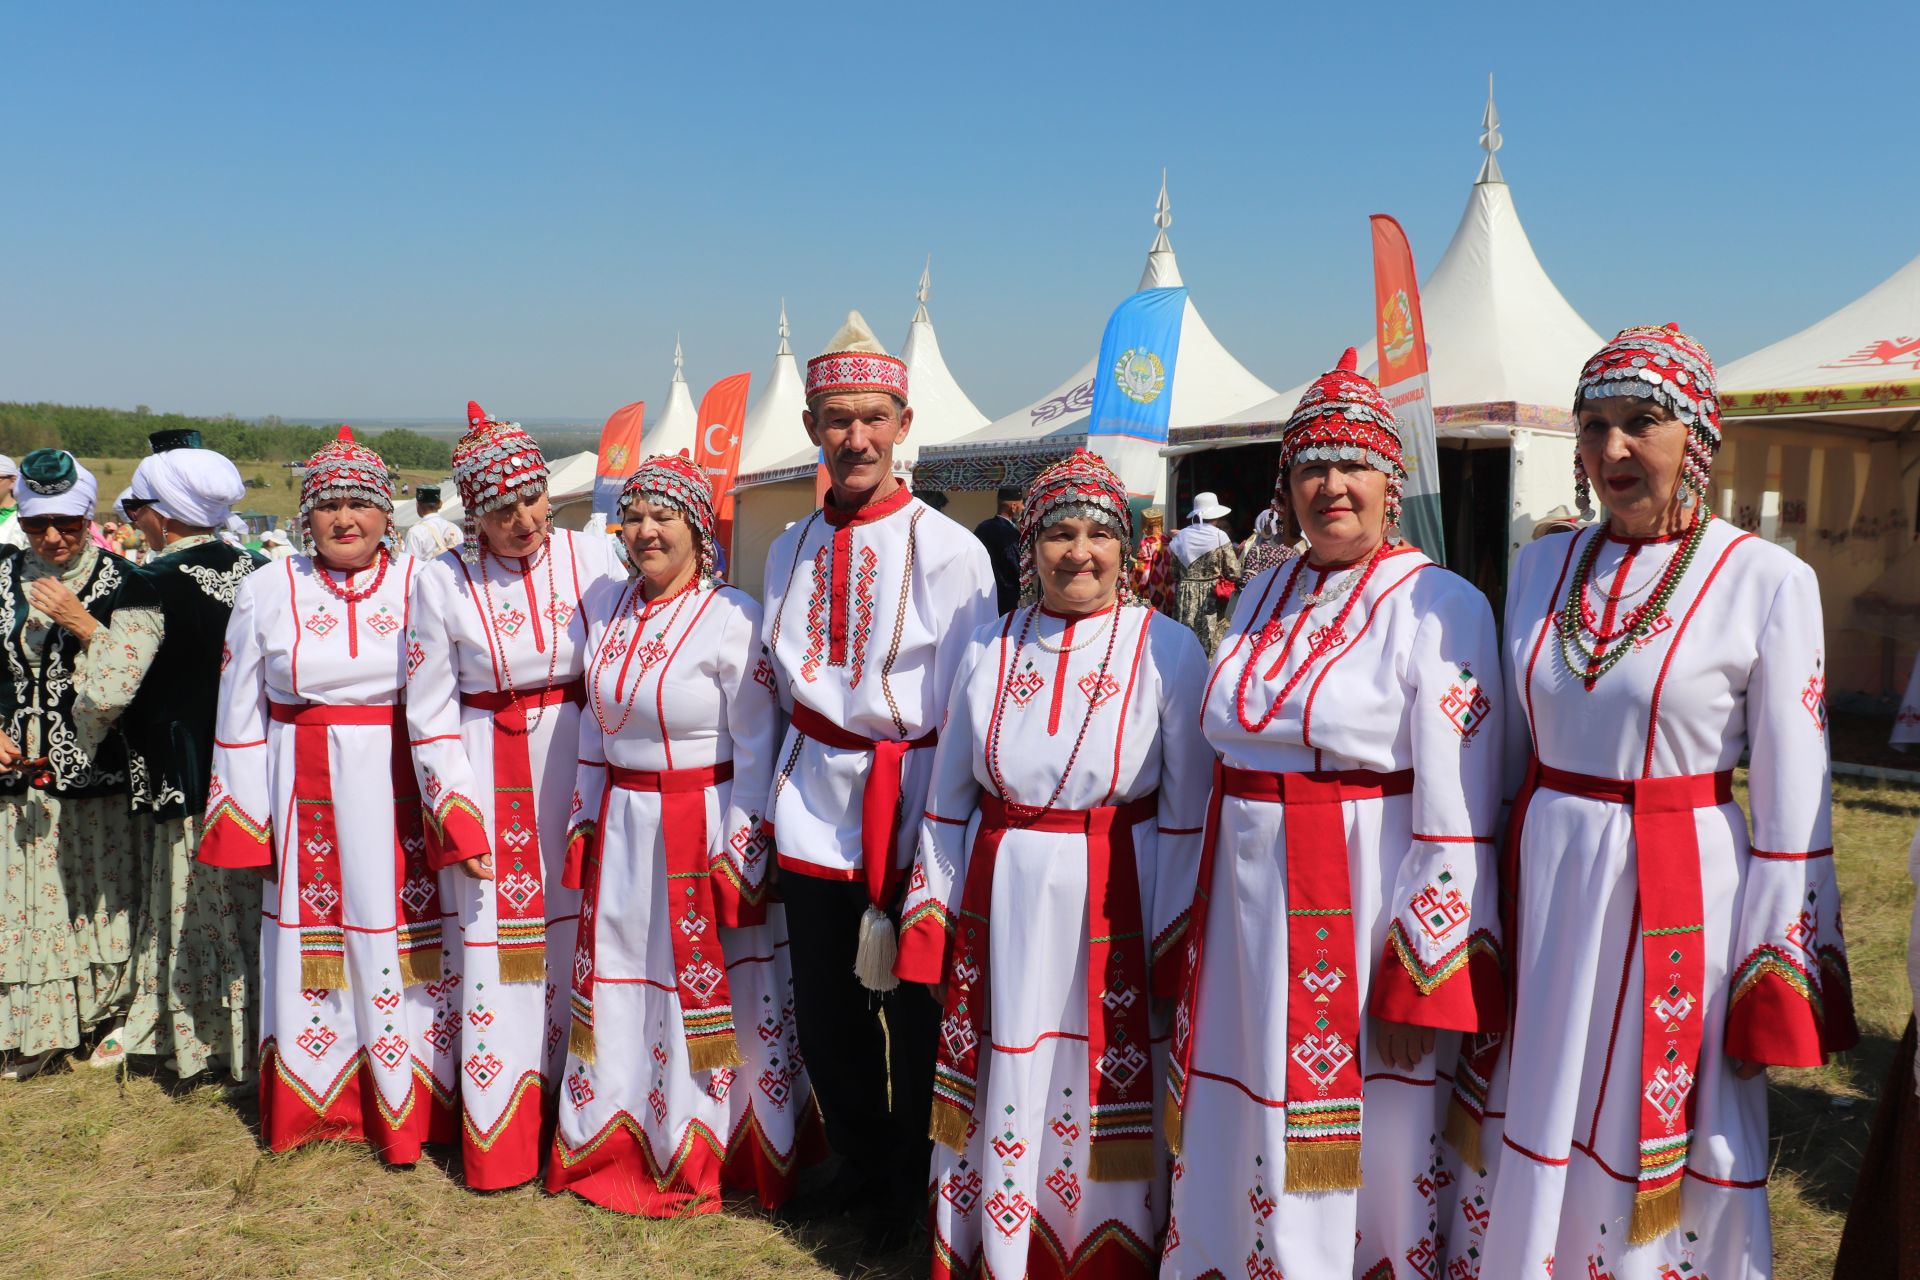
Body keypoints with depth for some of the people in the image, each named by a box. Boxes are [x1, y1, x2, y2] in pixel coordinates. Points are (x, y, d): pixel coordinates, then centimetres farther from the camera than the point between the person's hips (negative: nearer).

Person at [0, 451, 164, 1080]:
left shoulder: (124, 585, -6)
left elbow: (127, 679, -12)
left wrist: (84, 624, -23)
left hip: (97, 771, -3)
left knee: (101, 892, 8)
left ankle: (114, 1015, 26)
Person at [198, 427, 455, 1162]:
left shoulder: (422, 585, 2)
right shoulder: (267, 593, 6)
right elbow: (240, 714, 9)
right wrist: (246, 816, 4)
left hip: (402, 793, -1)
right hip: (308, 797, 1)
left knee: (405, 936, 2)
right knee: (313, 939, 6)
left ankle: (408, 1105, 16)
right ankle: (313, 1102, 23)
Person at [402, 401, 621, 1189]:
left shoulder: (592, 558, -1)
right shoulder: (442, 583, -2)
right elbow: (430, 714, 1)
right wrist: (457, 820, -4)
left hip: (581, 769, 1)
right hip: (489, 778, -1)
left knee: (578, 933, 5)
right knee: (496, 944, 2)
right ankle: (500, 1138, 17)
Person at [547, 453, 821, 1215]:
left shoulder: (732, 618, -14)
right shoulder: (603, 603, 5)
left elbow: (757, 747, -12)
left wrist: (740, 855, -13)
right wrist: (585, 817, 14)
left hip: (703, 828, -6)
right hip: (621, 826, 6)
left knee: (705, 990, 5)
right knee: (618, 982, 15)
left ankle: (702, 1155, 25)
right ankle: (618, 1142, 33)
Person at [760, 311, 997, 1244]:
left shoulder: (953, 554, -9)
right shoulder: (789, 552, 8)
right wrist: (777, 795, 13)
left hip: (911, 813, -4)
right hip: (813, 807, 5)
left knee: (912, 1012, 9)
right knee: (823, 1012, 13)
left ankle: (909, 1186, 33)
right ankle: (860, 1164, 38)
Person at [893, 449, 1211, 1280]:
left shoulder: (1168, 651, -5)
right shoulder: (988, 651, 5)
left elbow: (1187, 815, -4)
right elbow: (947, 799, 11)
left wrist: (1174, 944, -5)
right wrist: (932, 922, 9)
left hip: (1113, 906, -3)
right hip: (1000, 901, 3)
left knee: (1104, 1098, 7)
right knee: (999, 1091, 11)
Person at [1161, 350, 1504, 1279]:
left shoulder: (1438, 607, -10)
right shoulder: (1263, 595, 10)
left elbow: (1457, 816, -13)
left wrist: (1423, 983, -16)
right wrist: (1196, 913, 14)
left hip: (1360, 912, -5)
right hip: (1245, 905, 6)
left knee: (1355, 1141, 7)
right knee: (1243, 1130, 15)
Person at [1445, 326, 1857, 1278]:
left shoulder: (1768, 581, -8)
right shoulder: (1541, 567, 5)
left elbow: (1792, 803, -6)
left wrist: (1778, 976, -6)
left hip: (1678, 898, -4)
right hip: (1539, 887, 4)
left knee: (1655, 1150, 8)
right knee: (1525, 1134, 14)